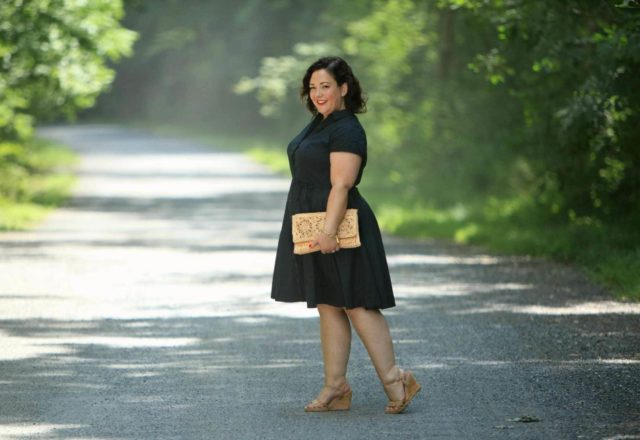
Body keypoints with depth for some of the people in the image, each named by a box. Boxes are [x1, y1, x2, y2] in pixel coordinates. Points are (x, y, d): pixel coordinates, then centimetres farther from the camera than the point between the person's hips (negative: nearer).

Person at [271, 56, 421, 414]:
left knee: (356, 304, -8)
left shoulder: (346, 130, -15)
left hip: (337, 231, -10)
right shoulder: (320, 124, 16)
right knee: (328, 306, 10)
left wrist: (329, 230, -28)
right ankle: (335, 388, 13)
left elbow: (341, 185, -22)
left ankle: (394, 380, -4)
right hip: (313, 232, 10)